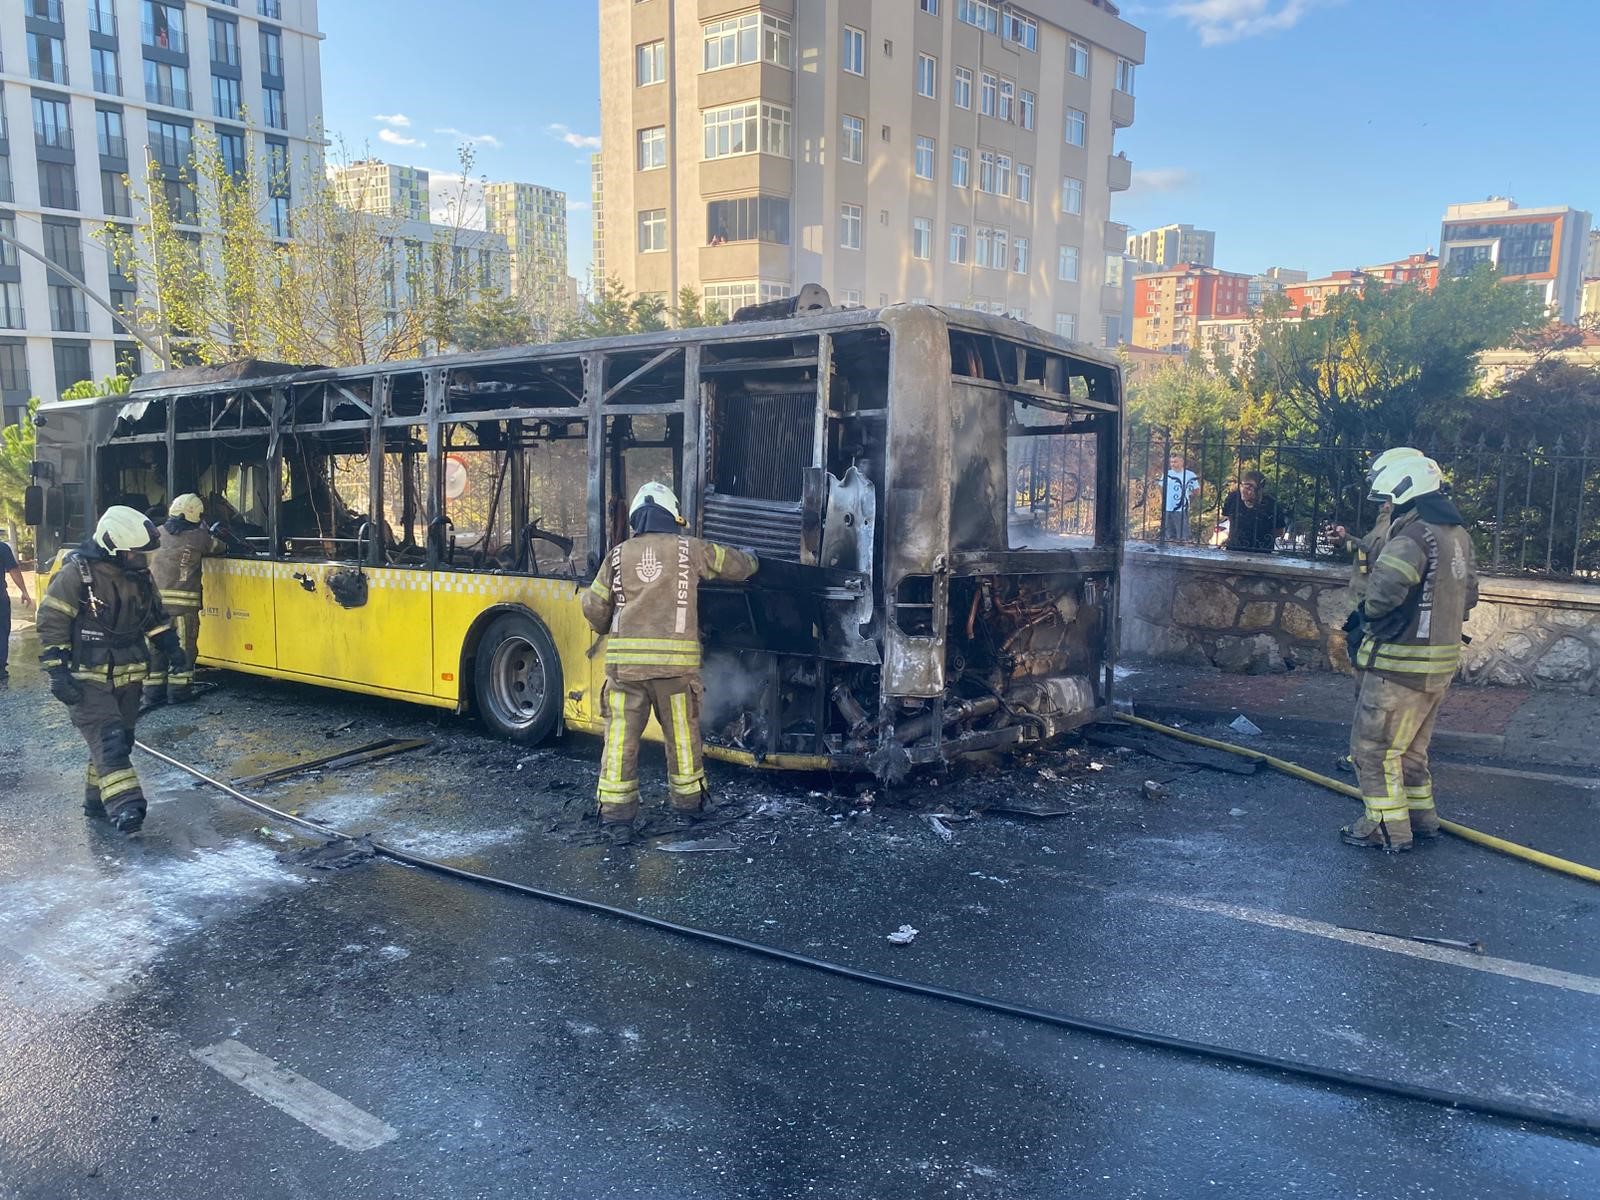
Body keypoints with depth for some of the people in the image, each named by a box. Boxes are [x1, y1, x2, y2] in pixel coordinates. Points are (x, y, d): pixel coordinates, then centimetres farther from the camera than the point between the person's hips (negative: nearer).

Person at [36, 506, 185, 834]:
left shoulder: (139, 574, 6)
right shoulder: (76, 573, -14)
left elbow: (155, 615, 22)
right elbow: (50, 624, -13)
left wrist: (171, 647, 13)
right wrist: (58, 674, -16)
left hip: (127, 677, 7)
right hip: (87, 680, -7)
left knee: (119, 740, 11)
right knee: (108, 738, -16)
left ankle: (98, 798, 25)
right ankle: (124, 805, -24)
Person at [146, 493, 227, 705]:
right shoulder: (198, 537, -2)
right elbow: (220, 547, 13)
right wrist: (211, 536, 35)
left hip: (155, 599, 4)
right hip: (183, 602, -4)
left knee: (155, 646, 10)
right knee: (184, 646, 5)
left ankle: (153, 693, 13)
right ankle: (179, 690, 7)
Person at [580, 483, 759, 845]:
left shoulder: (618, 555, 10)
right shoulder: (690, 550, 6)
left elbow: (594, 607, 11)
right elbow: (737, 565, 18)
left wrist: (610, 631, 33)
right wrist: (751, 560, 42)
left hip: (624, 661, 1)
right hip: (675, 661, -1)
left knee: (621, 738, 5)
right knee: (682, 734, 14)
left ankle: (616, 816, 4)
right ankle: (688, 802, 29)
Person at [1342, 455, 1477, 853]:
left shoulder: (1416, 535, -21)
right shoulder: (1458, 535, 10)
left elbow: (1385, 586, -33)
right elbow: (1467, 594, 19)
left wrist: (1371, 614, -13)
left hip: (1402, 663, -9)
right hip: (1441, 661, 9)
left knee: (1373, 745, 1)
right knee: (1411, 745, 22)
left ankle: (1388, 828, 6)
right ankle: (1422, 817, 30)